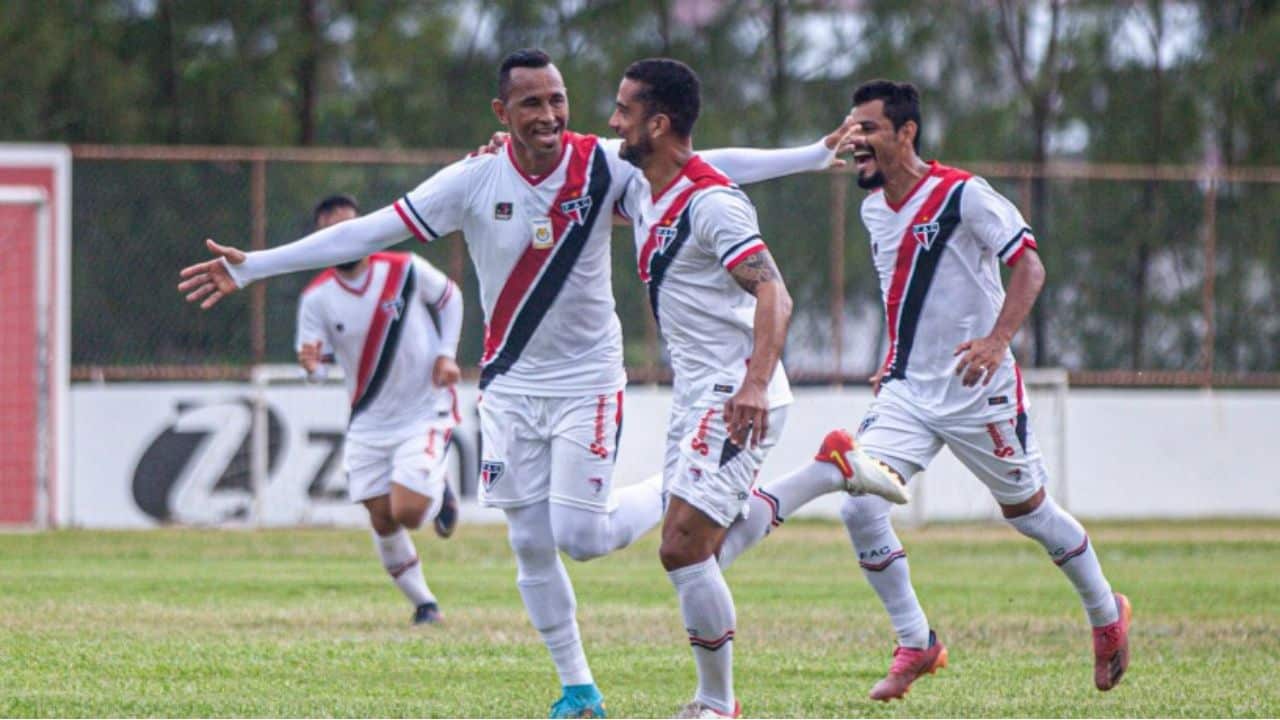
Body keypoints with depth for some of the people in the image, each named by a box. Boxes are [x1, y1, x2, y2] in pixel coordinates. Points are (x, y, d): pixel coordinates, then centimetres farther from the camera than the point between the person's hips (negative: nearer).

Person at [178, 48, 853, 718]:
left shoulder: (604, 165, -13)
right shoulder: (474, 180, -12)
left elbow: (714, 167, -7)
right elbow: (366, 232, -11)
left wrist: (819, 154, -9)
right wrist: (251, 266, -13)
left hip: (588, 380, -2)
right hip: (511, 385, 2)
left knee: (581, 535, -12)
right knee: (531, 544, 4)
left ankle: (672, 493, 18)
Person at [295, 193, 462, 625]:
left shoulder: (406, 270, -11)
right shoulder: (317, 298, -8)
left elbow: (450, 298, 8)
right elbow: (316, 359, -6)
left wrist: (447, 354, -2)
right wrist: (311, 365, -31)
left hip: (425, 410, -3)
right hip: (369, 422, 3)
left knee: (407, 513, -17)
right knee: (382, 521, 3)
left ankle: (440, 493, 19)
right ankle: (422, 603, 23)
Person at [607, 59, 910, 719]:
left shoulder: (711, 203, -18)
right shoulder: (643, 193, 10)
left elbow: (773, 295, -25)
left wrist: (756, 382, -39)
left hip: (736, 402, -10)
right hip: (696, 396, 10)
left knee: (683, 549, -13)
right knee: (701, 546, 12)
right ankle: (832, 471, 23)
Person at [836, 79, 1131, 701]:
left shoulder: (962, 195, -15)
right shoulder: (873, 209, 7)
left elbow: (1029, 265, -17)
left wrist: (998, 340, -30)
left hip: (979, 392, -6)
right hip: (907, 391, 6)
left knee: (1027, 511, 10)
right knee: (857, 507, -13)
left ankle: (1107, 615, 35)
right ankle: (915, 645, 1)